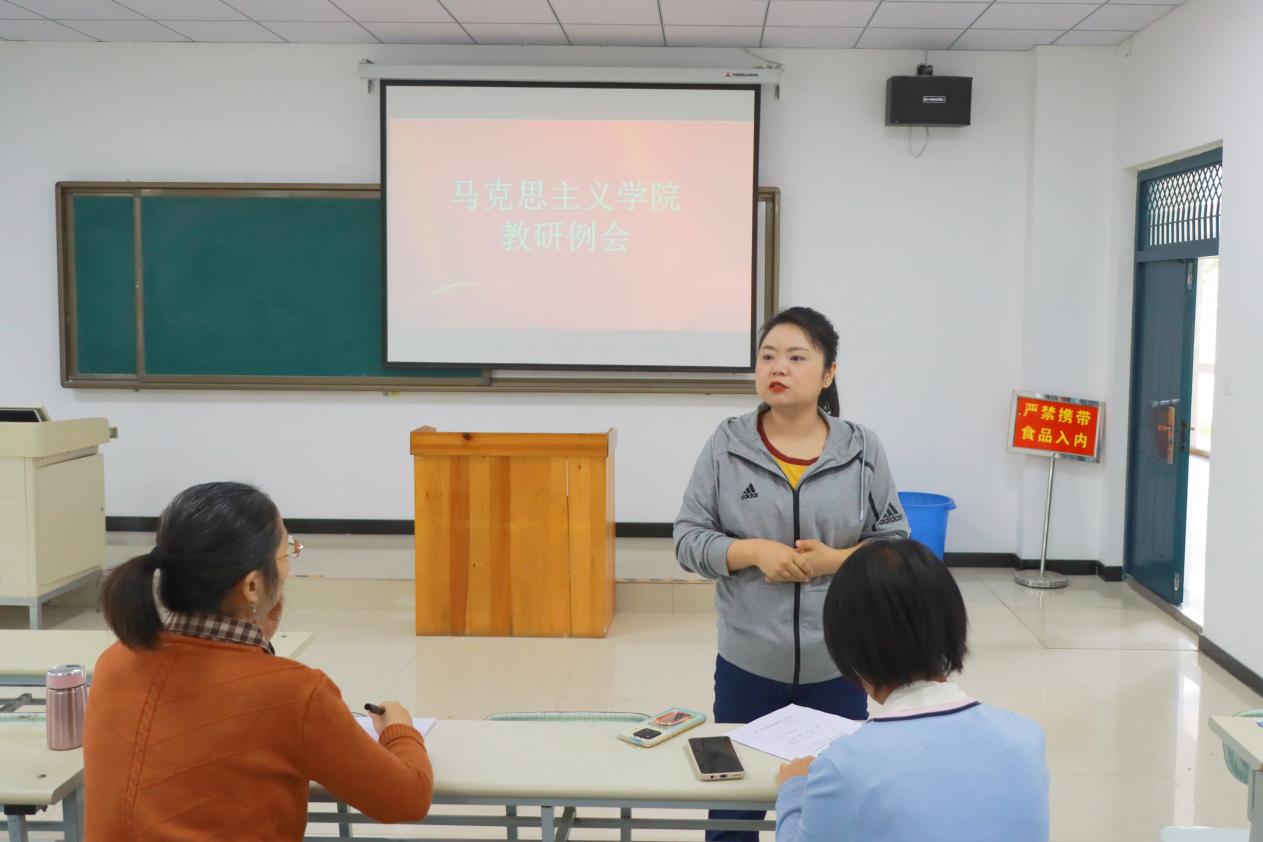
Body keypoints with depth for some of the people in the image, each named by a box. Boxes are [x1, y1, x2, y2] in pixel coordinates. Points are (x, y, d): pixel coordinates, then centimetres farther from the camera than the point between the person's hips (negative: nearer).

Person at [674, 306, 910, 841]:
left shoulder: (863, 449, -4)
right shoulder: (726, 444, -5)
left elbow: (896, 543, 1)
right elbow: (689, 539, -3)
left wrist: (836, 560, -16)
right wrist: (755, 552, -18)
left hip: (838, 665, 1)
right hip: (747, 662, 0)